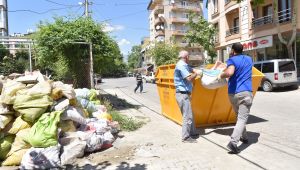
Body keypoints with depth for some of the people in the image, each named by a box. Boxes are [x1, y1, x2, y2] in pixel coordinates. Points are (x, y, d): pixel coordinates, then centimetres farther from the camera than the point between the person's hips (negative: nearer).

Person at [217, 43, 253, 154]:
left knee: (239, 116, 20)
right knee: (242, 118, -6)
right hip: (245, 92, 0)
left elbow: (230, 72, -25)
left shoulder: (232, 60, -3)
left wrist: (221, 75, -7)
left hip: (233, 93, 0)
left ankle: (243, 137, 35)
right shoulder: (249, 59, 14)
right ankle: (233, 142, -20)